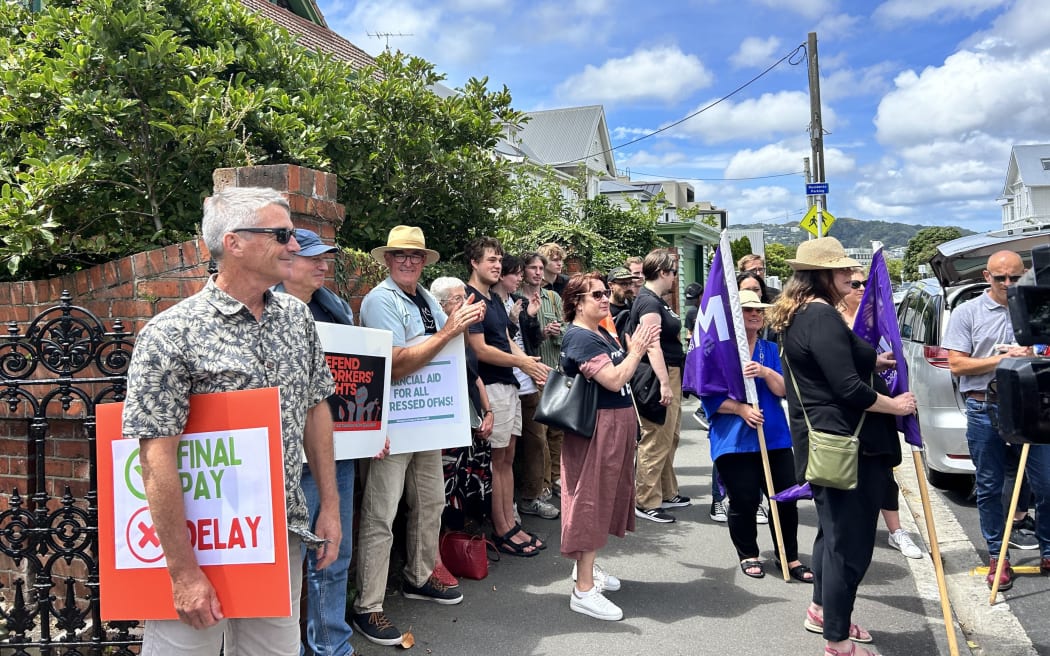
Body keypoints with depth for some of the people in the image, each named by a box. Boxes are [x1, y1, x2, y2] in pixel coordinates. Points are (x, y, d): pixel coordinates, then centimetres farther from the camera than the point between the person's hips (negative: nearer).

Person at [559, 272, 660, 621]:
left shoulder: (602, 333, 13)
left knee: (606, 496, 18)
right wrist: (636, 351, -12)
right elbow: (614, 380, -24)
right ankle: (583, 590, 1)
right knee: (591, 500, -6)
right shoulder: (580, 338, -17)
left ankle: (586, 566, 33)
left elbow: (620, 370, 18)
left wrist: (637, 348, 5)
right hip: (597, 426, -10)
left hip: (617, 423, 10)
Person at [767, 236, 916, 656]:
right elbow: (848, 389, -24)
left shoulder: (797, 315, 12)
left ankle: (822, 610, 38)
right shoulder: (822, 316, -21)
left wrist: (869, 362, 29)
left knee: (833, 528, 23)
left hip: (821, 439, 11)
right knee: (850, 539, -1)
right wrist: (896, 405, -10)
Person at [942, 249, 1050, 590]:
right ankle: (997, 557, 20)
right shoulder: (967, 313, 1)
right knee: (989, 488, 7)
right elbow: (956, 364, -5)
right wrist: (1004, 358, -10)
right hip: (984, 411, -2)